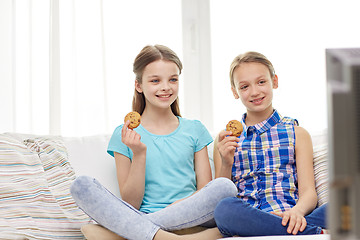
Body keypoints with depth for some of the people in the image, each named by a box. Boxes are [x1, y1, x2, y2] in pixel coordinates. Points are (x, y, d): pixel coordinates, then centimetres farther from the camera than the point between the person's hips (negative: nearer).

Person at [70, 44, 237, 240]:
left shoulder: (194, 130, 12)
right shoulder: (124, 135, 6)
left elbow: (205, 191, 8)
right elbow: (130, 204, 1)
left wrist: (178, 206, -13)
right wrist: (139, 153, -11)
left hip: (187, 218, 1)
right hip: (139, 218, 0)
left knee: (225, 186, -29)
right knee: (81, 185, -23)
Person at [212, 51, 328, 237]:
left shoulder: (297, 134, 16)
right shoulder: (225, 140, 17)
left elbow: (308, 193, 4)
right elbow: (218, 199, 12)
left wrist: (297, 211, -20)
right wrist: (226, 164, -8)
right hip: (243, 218, 2)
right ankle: (319, 233, -28)